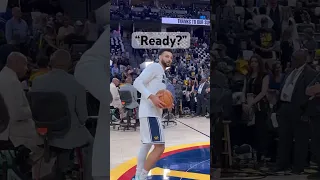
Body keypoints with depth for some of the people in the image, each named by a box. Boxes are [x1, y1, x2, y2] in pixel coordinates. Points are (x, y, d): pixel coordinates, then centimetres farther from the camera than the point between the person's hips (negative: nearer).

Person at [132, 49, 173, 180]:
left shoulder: (162, 73, 22)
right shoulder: (155, 66, -7)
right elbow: (137, 82, -19)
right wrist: (152, 97, -29)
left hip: (153, 113, 11)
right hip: (149, 113, -11)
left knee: (147, 144, 18)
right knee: (159, 147, -15)